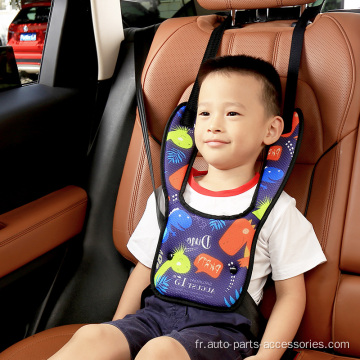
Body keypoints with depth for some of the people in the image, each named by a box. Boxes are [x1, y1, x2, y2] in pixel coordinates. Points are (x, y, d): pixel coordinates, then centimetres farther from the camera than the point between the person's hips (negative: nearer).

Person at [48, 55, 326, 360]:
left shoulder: (276, 209, -2)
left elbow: (291, 292, 2)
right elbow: (145, 268, 13)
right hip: (159, 310, 4)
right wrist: (119, 330, 5)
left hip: (221, 325, -3)